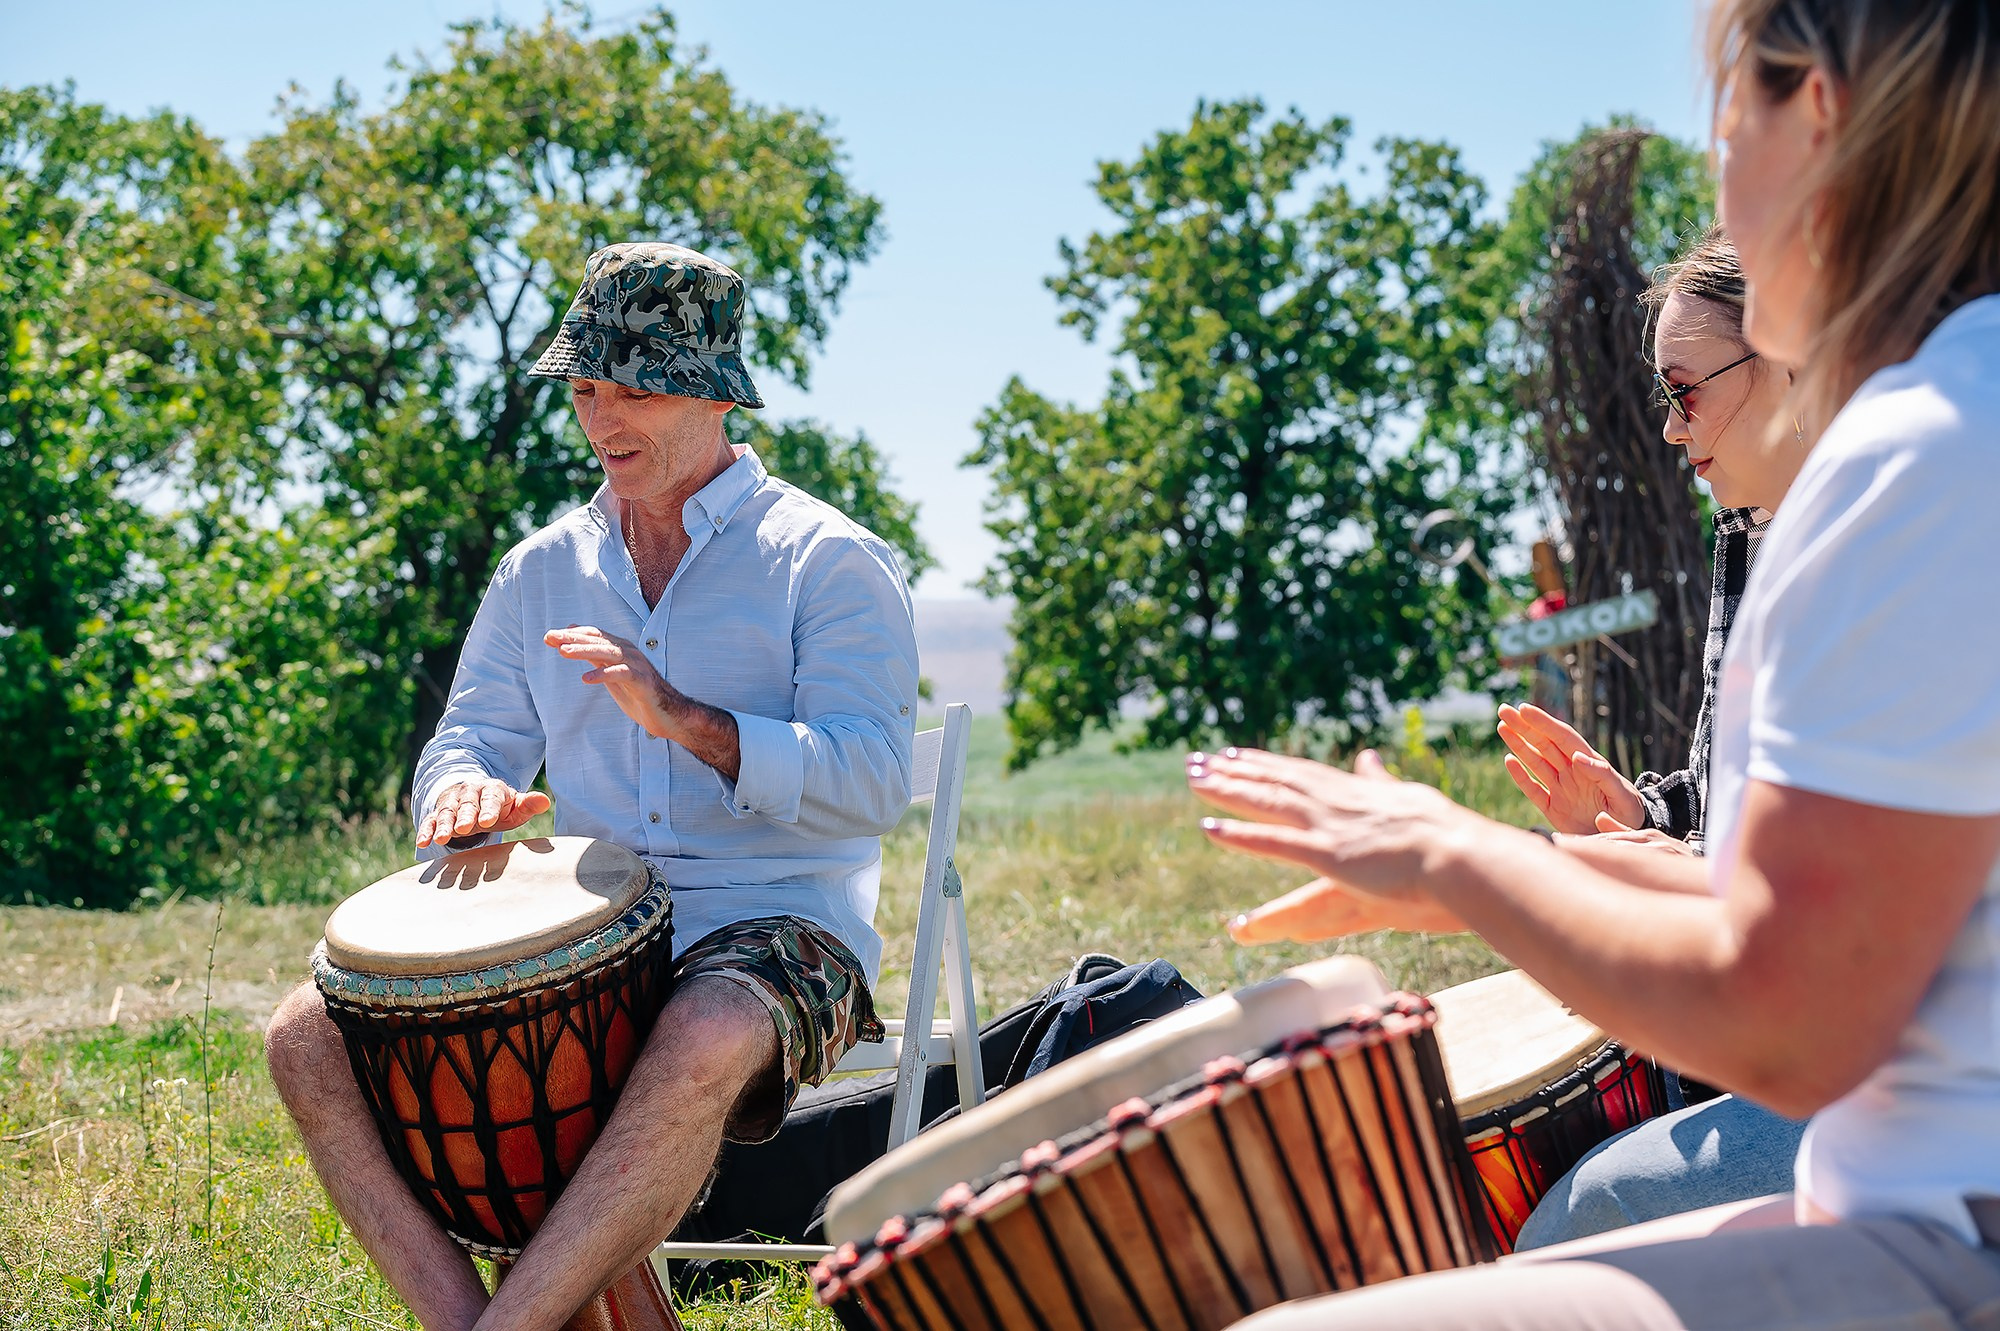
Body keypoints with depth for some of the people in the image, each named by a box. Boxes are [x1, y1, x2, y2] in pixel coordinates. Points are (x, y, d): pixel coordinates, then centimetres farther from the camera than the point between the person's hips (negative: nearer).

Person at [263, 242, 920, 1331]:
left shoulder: (827, 559, 1)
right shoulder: (541, 570, 16)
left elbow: (872, 782, -11)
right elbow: (467, 740, 14)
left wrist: (685, 719, -24)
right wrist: (470, 797, -12)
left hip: (774, 924, -5)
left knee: (710, 1042, -41)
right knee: (309, 1035, -16)